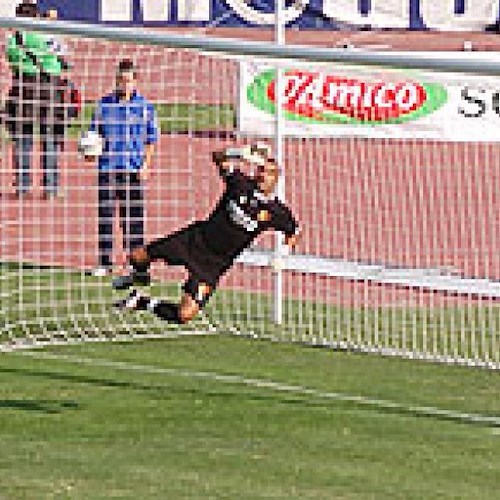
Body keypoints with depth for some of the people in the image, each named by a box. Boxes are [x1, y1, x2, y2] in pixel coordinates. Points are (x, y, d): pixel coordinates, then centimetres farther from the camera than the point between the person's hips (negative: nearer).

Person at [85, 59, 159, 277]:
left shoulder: (145, 106, 4)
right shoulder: (104, 104, 7)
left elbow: (151, 138, 8)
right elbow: (94, 132, 14)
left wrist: (146, 164, -3)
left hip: (133, 169, -1)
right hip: (107, 167, 1)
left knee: (134, 216, 2)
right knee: (105, 215, 1)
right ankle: (104, 262, 6)